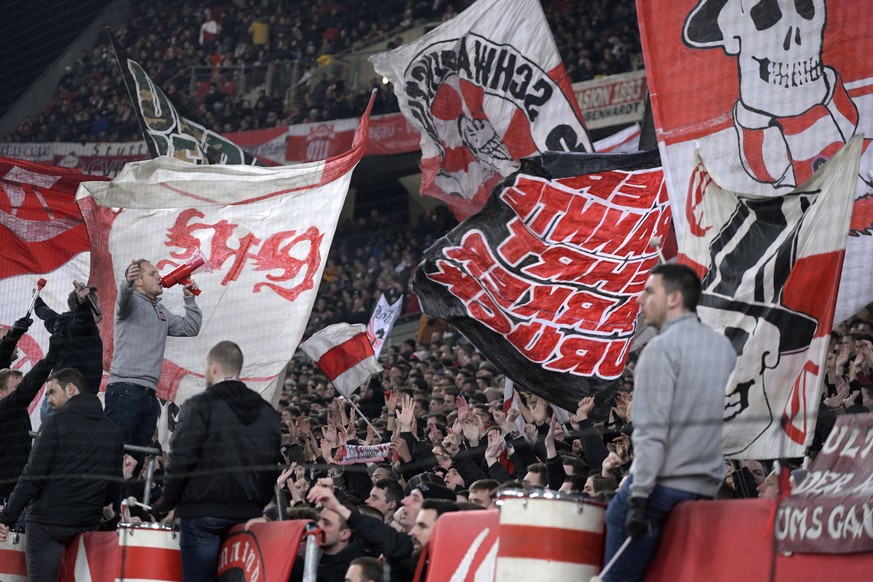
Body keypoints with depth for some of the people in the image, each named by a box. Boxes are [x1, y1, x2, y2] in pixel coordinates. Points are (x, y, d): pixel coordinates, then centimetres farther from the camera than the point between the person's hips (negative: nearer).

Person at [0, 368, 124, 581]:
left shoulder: (56, 423, -6)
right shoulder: (113, 432, 11)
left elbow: (33, 476, -11)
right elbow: (113, 490, 12)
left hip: (48, 523, -5)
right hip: (88, 524, 5)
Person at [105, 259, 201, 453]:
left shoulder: (161, 313, 24)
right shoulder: (133, 302, 0)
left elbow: (190, 328, 23)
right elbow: (124, 298, -24)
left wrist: (189, 299, 14)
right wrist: (128, 282, -47)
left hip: (149, 394, 8)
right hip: (125, 390, -8)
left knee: (138, 456, 7)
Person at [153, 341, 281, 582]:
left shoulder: (199, 406, -5)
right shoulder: (267, 412, 13)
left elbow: (181, 459, -11)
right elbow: (274, 462, 14)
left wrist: (166, 503, -2)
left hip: (203, 512, -5)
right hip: (250, 513, 5)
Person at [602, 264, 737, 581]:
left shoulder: (662, 349, -11)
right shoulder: (723, 346, 12)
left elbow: (651, 430, -18)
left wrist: (638, 498, -19)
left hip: (662, 484, -8)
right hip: (707, 489, 8)